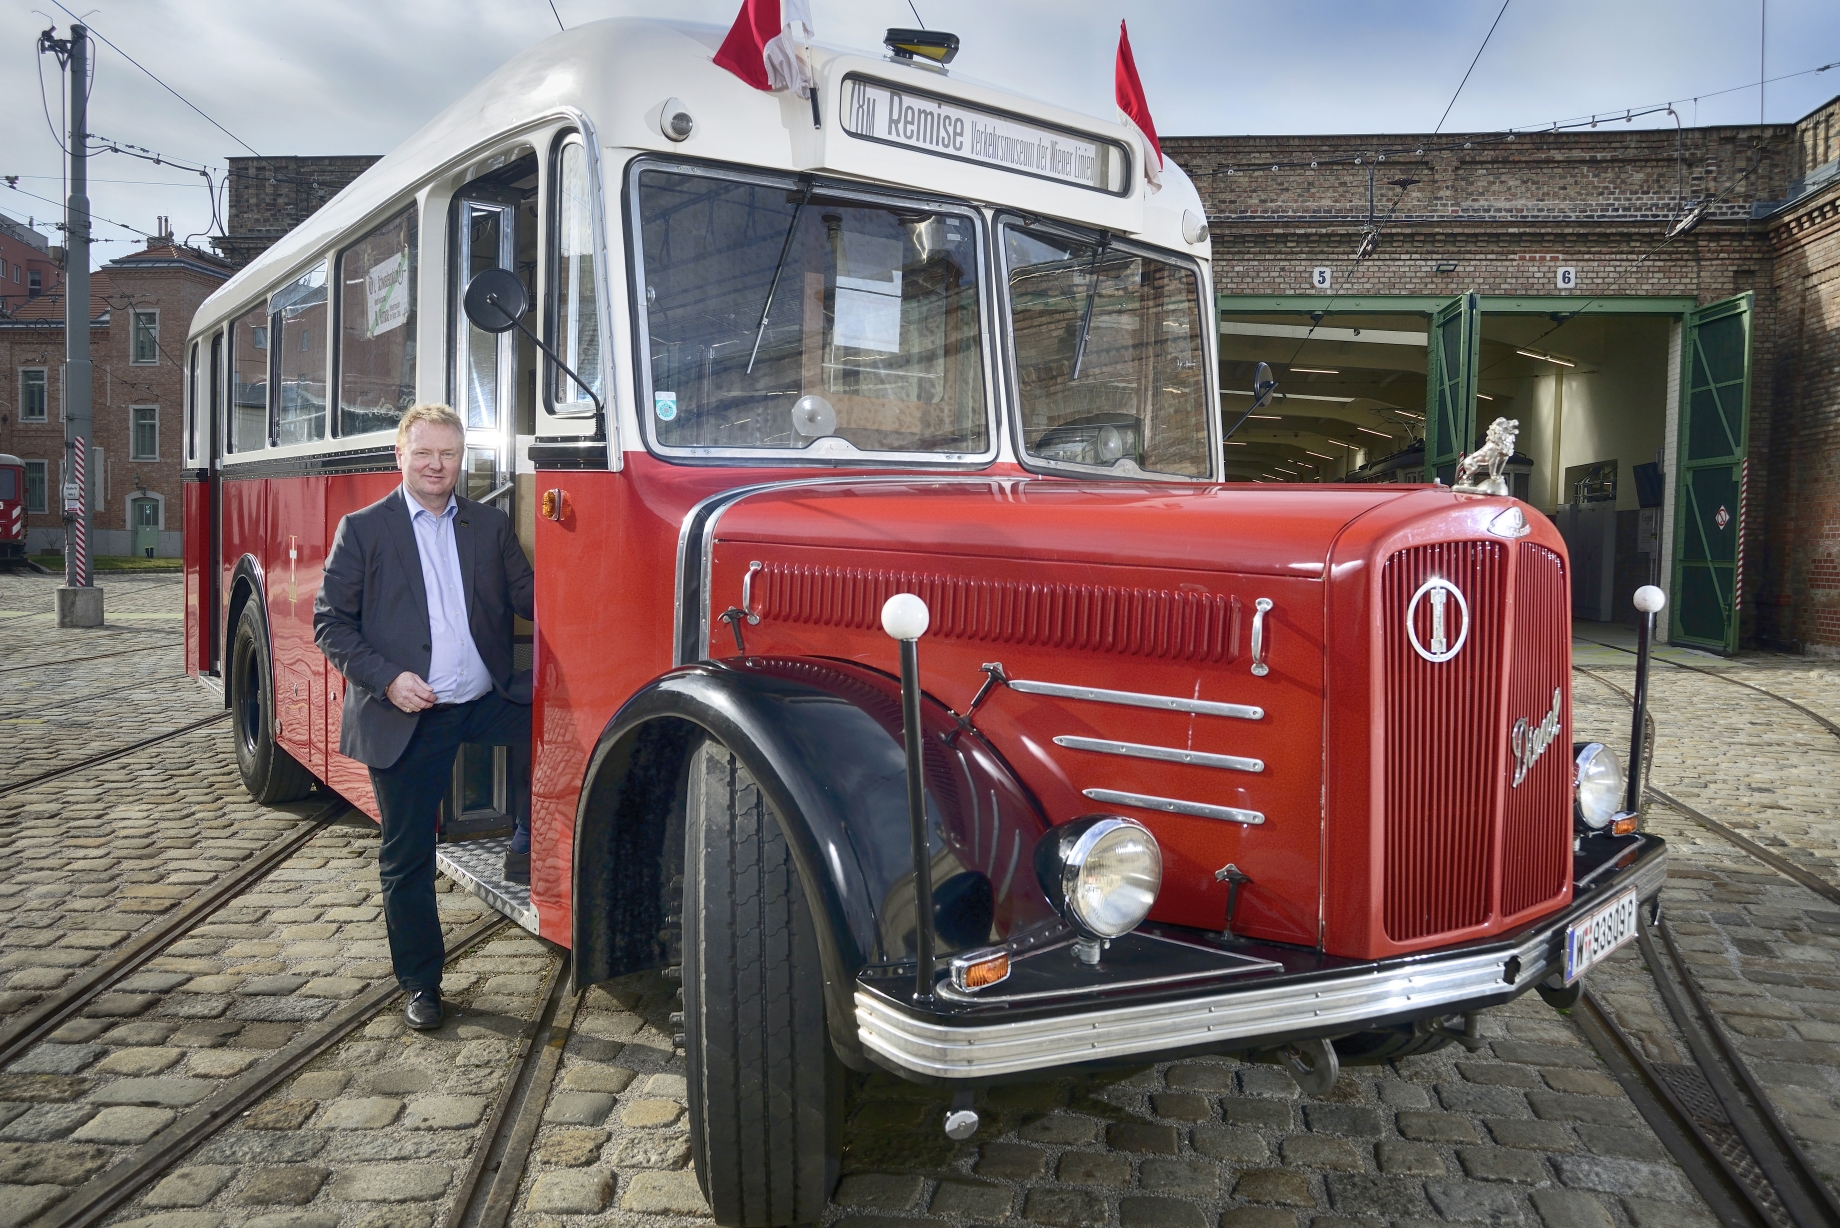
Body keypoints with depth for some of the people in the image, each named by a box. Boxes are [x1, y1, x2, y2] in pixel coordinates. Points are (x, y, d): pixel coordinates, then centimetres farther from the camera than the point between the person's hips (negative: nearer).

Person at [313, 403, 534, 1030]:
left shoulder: (491, 525, 7)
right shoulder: (363, 529, 0)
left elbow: (528, 596, -2)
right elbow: (331, 623, -2)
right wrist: (387, 678, -15)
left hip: (487, 703, 3)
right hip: (404, 720, -2)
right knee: (407, 859, 5)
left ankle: (528, 841, 4)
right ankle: (420, 984, 22)